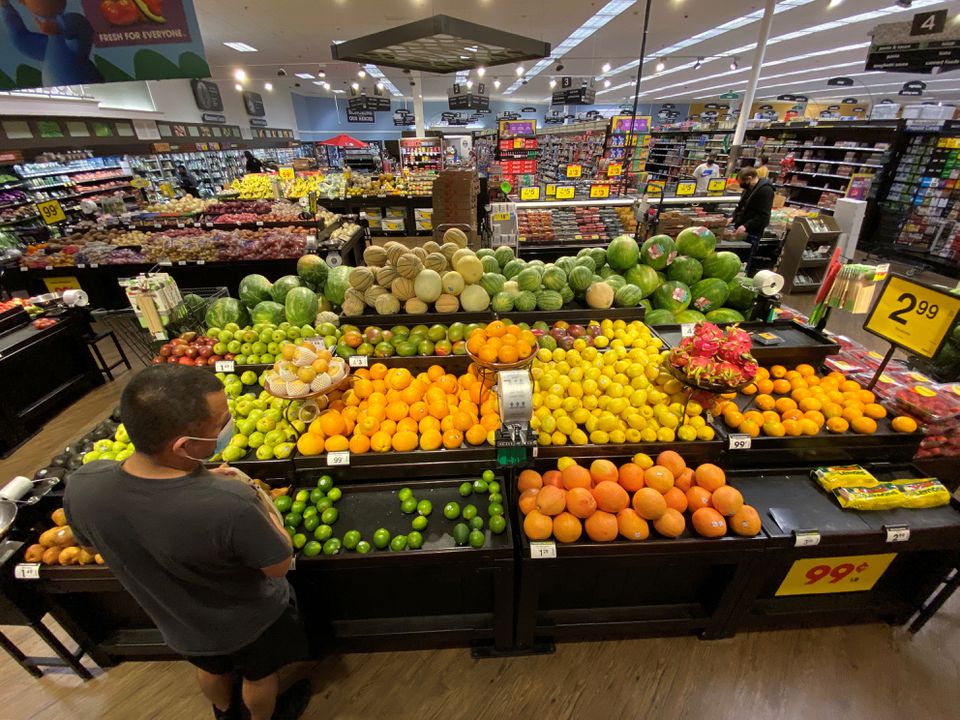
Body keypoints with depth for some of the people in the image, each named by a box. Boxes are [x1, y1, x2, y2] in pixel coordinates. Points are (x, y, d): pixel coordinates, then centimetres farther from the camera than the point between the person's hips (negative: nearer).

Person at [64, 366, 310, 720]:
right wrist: (260, 504, -12)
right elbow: (279, 565, -26)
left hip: (177, 626, 4)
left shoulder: (81, 486, -30)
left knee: (211, 669, 37)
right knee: (259, 676, 31)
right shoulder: (231, 504, -45)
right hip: (251, 622, -4)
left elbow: (92, 542, -5)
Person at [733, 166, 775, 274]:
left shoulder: (765, 190, -16)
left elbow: (763, 217, -22)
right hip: (741, 229, 9)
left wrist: (746, 226, -28)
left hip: (752, 233, -9)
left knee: (746, 263, -5)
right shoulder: (749, 188, 13)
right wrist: (733, 218, 7)